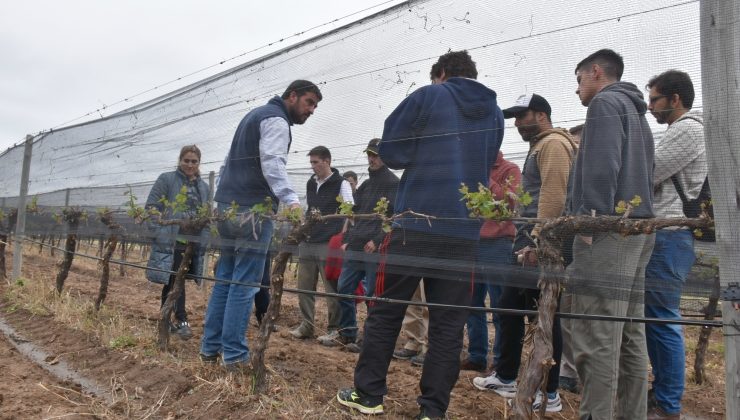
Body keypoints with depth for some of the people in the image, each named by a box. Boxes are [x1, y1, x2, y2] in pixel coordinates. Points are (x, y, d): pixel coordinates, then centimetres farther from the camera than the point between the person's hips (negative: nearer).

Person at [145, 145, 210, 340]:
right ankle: (181, 320, -2)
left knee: (172, 282, 13)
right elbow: (151, 207, -6)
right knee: (175, 280, -6)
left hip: (193, 243, 5)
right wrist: (159, 233, -14)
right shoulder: (166, 180, -2)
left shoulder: (203, 187, 14)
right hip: (171, 241, -5)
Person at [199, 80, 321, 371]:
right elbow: (272, 164, -24)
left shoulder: (256, 115, 25)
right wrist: (291, 200, -37)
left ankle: (210, 347, 18)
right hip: (251, 209, -9)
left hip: (226, 205, 9)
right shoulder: (276, 120, -7)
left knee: (225, 278, 13)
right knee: (245, 284, -6)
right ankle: (234, 356, -2)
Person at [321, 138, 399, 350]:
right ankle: (347, 335, 19)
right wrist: (347, 240, 13)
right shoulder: (365, 185, 19)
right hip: (355, 248, 8)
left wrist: (378, 240, -17)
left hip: (376, 250, -7)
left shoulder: (393, 184, -4)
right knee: (344, 289, 7)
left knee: (373, 295, -2)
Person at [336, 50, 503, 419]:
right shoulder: (494, 113, 16)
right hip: (464, 231, 4)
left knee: (386, 310, 9)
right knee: (448, 323, 7)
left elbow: (389, 150, 0)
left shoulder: (428, 97, 2)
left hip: (416, 223, -3)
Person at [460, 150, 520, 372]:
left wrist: (486, 179, -12)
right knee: (473, 303, 8)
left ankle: (502, 361, 5)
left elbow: (511, 200, -14)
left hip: (497, 243, -6)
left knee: (499, 305, -3)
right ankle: (476, 355, 17)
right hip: (472, 242, 6)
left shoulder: (509, 169, 2)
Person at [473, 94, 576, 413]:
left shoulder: (554, 144, -8)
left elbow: (553, 198, -20)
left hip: (541, 244, -11)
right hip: (530, 239, 11)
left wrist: (536, 241, -24)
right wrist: (527, 239, 19)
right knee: (509, 306, 14)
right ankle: (506, 378, 25)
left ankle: (549, 394, 6)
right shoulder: (540, 146, 24)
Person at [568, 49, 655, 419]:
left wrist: (590, 219, -19)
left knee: (597, 338, -11)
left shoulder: (605, 103, -1)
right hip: (637, 229, 10)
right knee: (629, 336, 11)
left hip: (608, 230, -10)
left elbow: (602, 167, -16)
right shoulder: (636, 112, 28)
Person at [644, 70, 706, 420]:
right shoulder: (682, 131, 23)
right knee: (656, 318, 13)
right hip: (668, 234, 10)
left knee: (662, 319, -6)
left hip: (669, 235, -10)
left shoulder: (688, 129, -9)